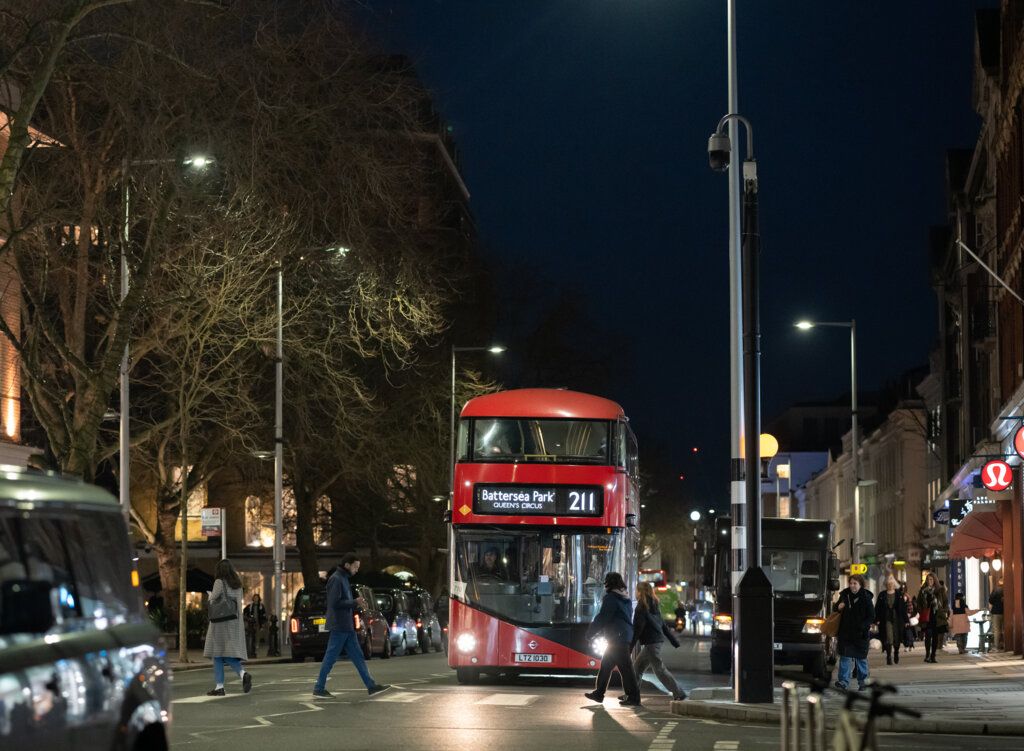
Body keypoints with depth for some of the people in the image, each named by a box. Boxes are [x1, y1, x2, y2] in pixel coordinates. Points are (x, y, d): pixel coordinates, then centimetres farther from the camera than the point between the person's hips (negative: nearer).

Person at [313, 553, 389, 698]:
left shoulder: (343, 579, 17)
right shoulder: (336, 579, -14)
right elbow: (335, 603, -21)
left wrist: (356, 603, 2)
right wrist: (355, 602, -13)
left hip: (347, 627, 10)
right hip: (339, 626, -10)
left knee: (357, 656, 8)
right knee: (330, 658, -3)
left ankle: (371, 686, 8)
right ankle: (319, 689, 4)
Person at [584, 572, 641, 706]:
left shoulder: (611, 598, -12)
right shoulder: (626, 599, 16)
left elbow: (602, 618, -13)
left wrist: (590, 633, -1)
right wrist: (597, 632, 27)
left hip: (616, 638, -9)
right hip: (626, 636, 9)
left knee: (625, 667, -8)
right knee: (605, 665, 16)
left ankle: (633, 697, -8)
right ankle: (599, 693, 22)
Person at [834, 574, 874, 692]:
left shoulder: (866, 598, -8)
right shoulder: (845, 595, 4)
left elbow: (871, 616, -7)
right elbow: (838, 608, 20)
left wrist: (863, 626, -19)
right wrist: (839, 607, -4)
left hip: (860, 634, -3)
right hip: (846, 633, 3)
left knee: (861, 658, 9)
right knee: (845, 657, -3)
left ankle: (862, 681, 22)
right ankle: (843, 681, -5)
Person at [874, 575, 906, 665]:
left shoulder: (899, 594, 4)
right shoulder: (882, 595, 4)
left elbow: (903, 608, 3)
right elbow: (877, 608, 3)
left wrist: (905, 620, -1)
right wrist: (877, 620, -8)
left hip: (897, 620, 1)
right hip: (886, 620, -1)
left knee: (897, 639, 8)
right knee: (888, 639, -8)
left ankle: (896, 654, 30)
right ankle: (889, 658, -5)